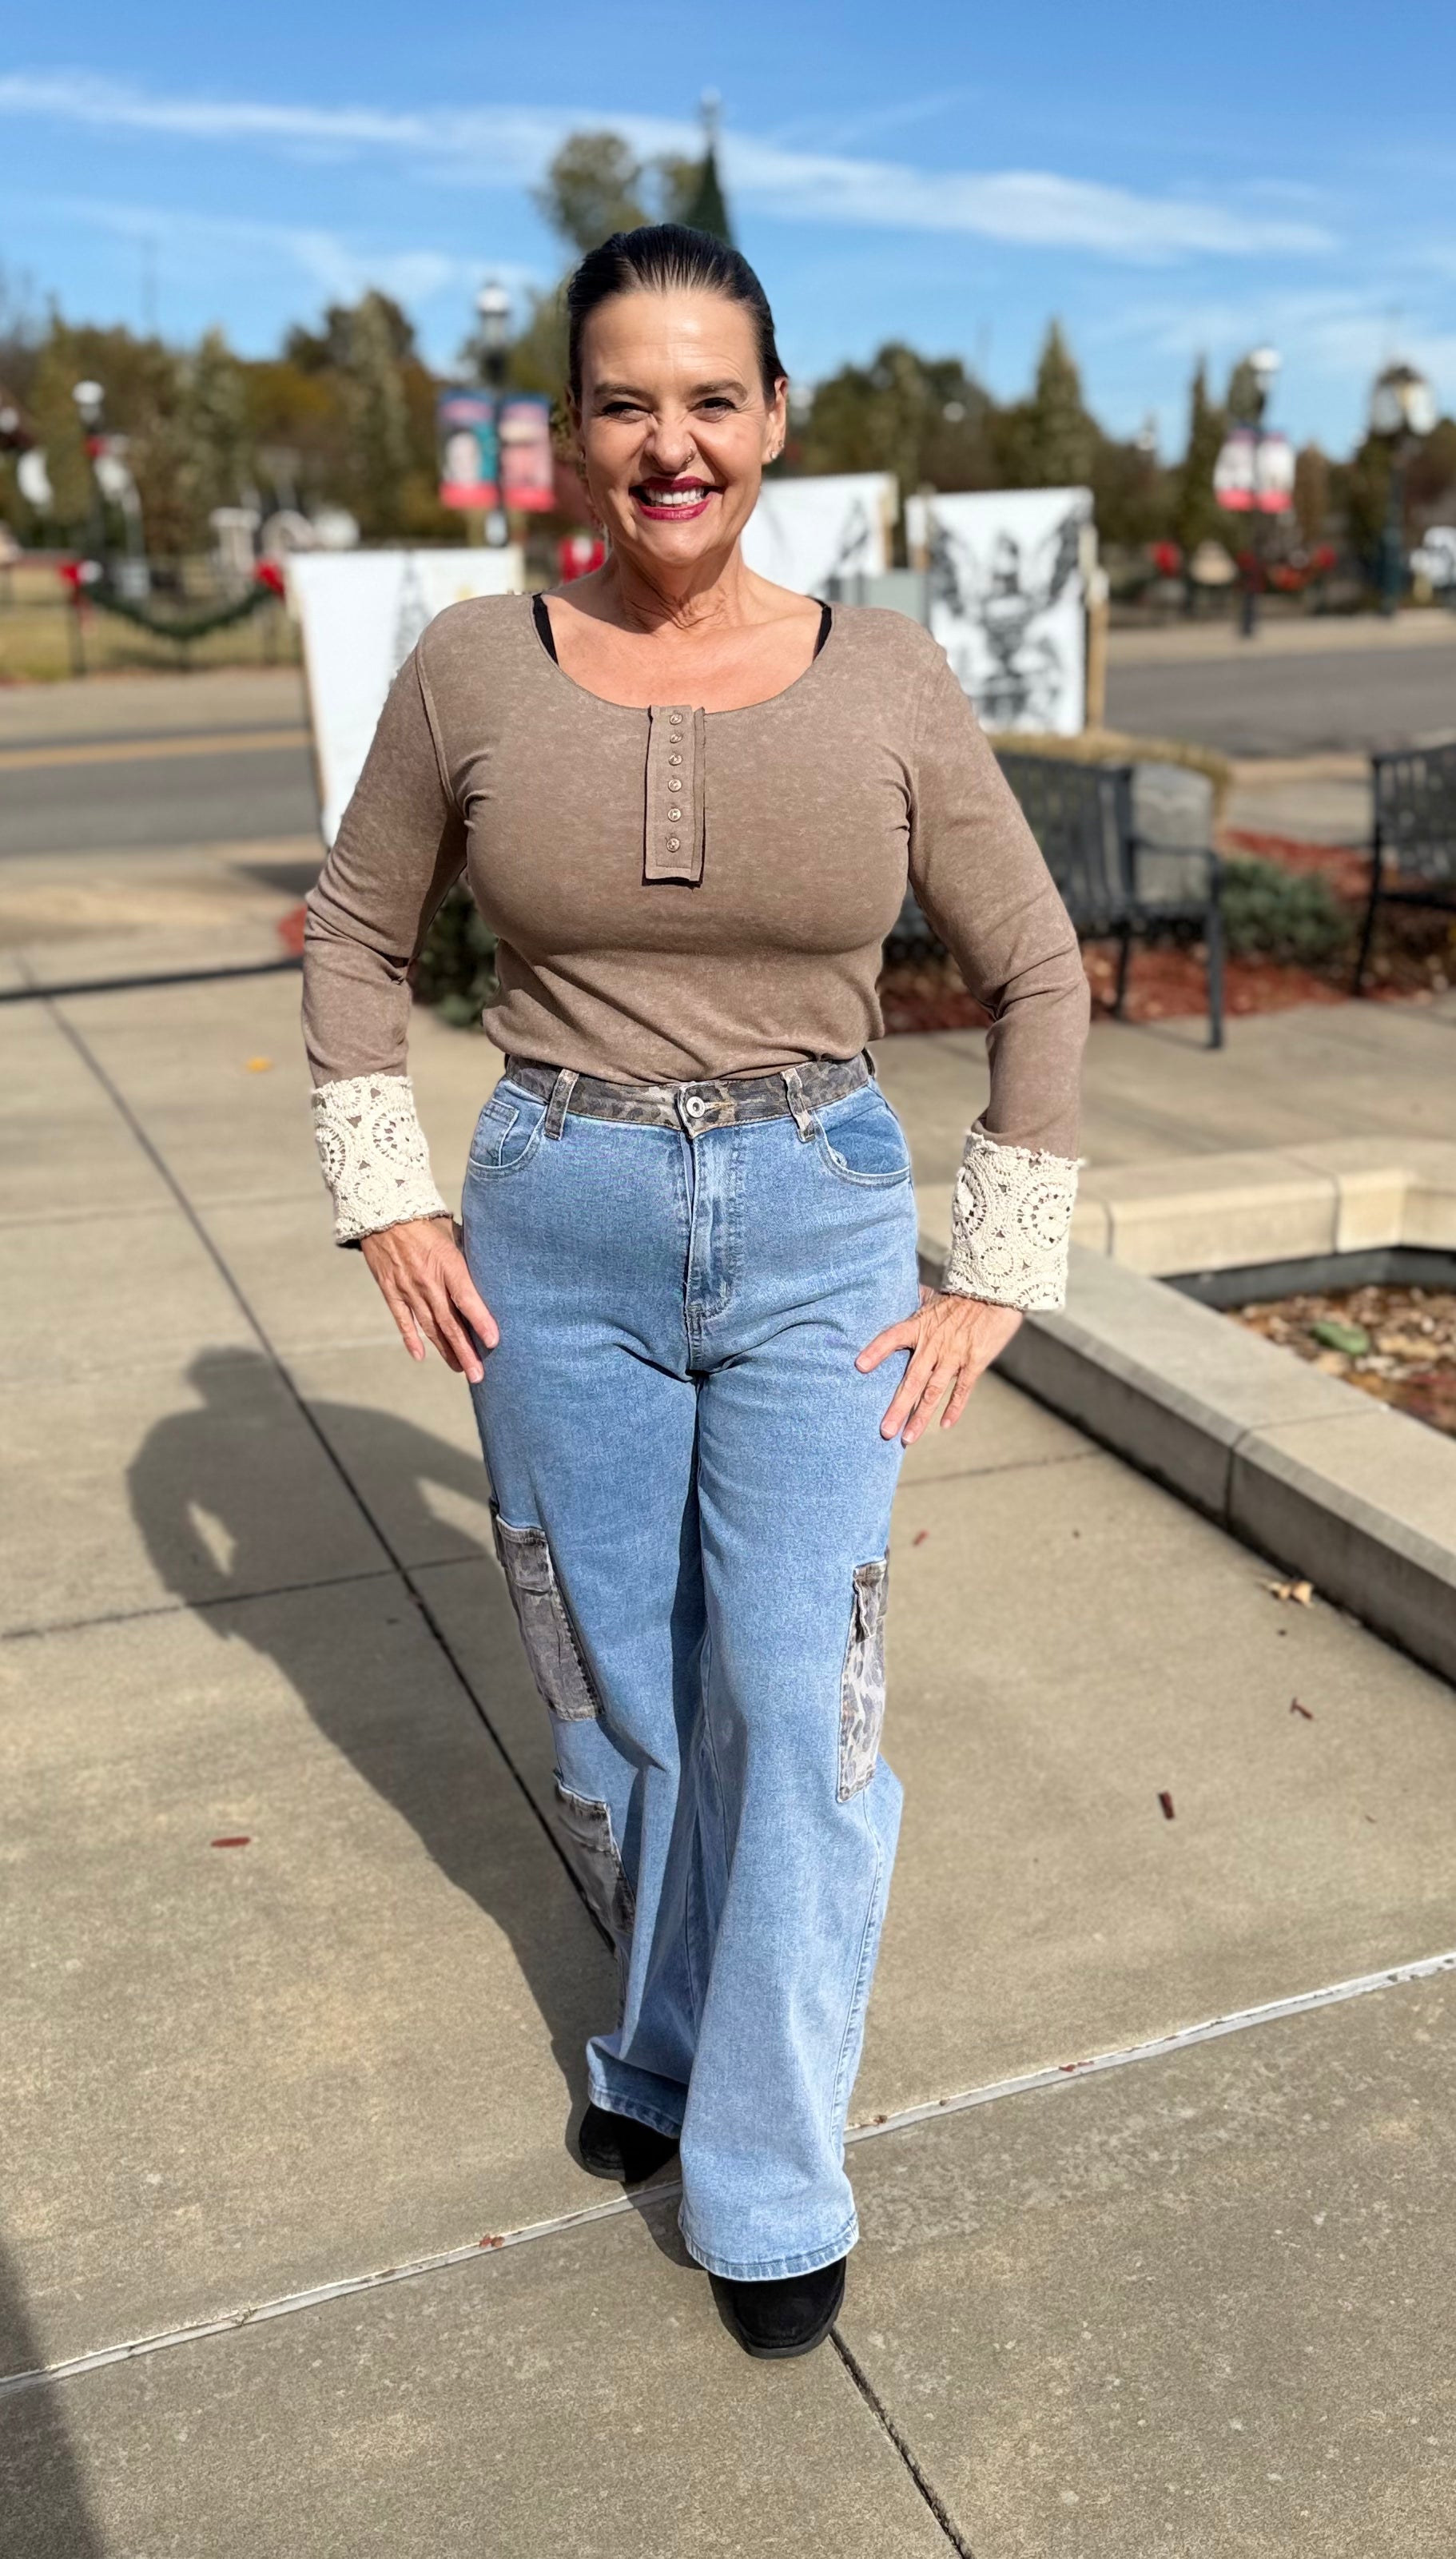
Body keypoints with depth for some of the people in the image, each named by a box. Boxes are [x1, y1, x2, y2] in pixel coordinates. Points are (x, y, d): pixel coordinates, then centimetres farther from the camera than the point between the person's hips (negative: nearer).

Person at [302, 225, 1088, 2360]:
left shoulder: (885, 679, -4)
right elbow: (358, 936, 10)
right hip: (557, 1240, 1)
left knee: (801, 1701, -1)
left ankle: (771, 2178, 21)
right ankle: (673, 2038, 42)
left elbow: (1038, 975, 3)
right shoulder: (477, 667, -3)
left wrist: (1000, 1279, 0)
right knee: (619, 1697, 14)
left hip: (819, 1237, -1)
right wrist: (386, 1205, 2)